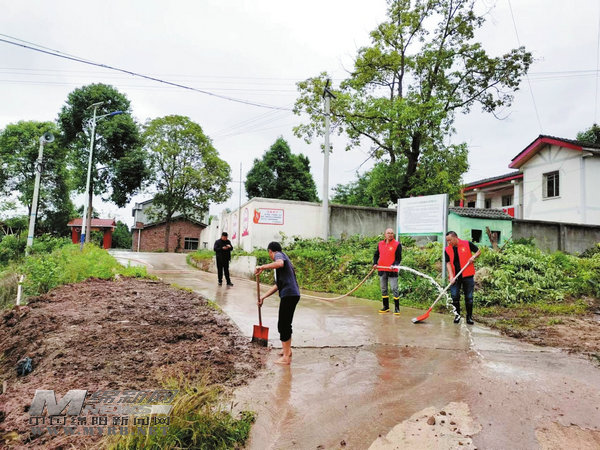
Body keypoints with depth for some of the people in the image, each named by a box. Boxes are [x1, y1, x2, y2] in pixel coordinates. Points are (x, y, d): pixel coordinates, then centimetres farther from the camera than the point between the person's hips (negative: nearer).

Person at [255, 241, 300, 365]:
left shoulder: (279, 255, 0)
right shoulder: (283, 257, 27)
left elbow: (280, 263, -29)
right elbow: (277, 285, 26)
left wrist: (262, 267, -20)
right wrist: (263, 297, 25)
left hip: (289, 295, -10)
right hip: (292, 295, 10)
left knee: (283, 325, -2)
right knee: (286, 324, 21)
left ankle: (286, 357, 4)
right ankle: (287, 350, 35)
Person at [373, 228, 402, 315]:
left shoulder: (397, 244, -3)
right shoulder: (380, 244, 10)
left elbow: (399, 258, -4)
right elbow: (376, 255, 18)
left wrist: (394, 265, -21)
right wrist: (375, 263, 2)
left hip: (392, 271, -5)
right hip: (381, 270, 5)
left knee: (394, 289, -5)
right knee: (383, 289, 12)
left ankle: (397, 308, 4)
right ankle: (386, 307, 23)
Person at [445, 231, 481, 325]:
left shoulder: (467, 244, -2)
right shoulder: (448, 250, 2)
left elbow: (478, 251, 11)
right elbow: (448, 263, -3)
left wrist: (474, 257, -10)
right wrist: (451, 276, -14)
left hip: (467, 276, -1)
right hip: (455, 277, 1)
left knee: (469, 297, 7)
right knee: (454, 296, -3)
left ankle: (469, 317, 20)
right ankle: (457, 315, 15)